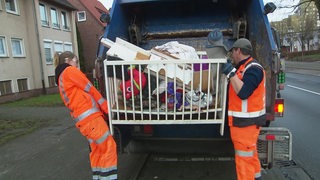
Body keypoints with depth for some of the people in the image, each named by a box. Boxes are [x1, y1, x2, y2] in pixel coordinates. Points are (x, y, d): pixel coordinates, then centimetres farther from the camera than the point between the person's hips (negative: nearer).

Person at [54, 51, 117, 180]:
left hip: (83, 119, 9)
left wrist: (101, 108, 10)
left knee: (96, 150, 12)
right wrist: (107, 108, 5)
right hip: (89, 115, -9)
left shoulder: (61, 79, 26)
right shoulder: (70, 70, -1)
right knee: (109, 147, -6)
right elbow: (90, 89, -2)